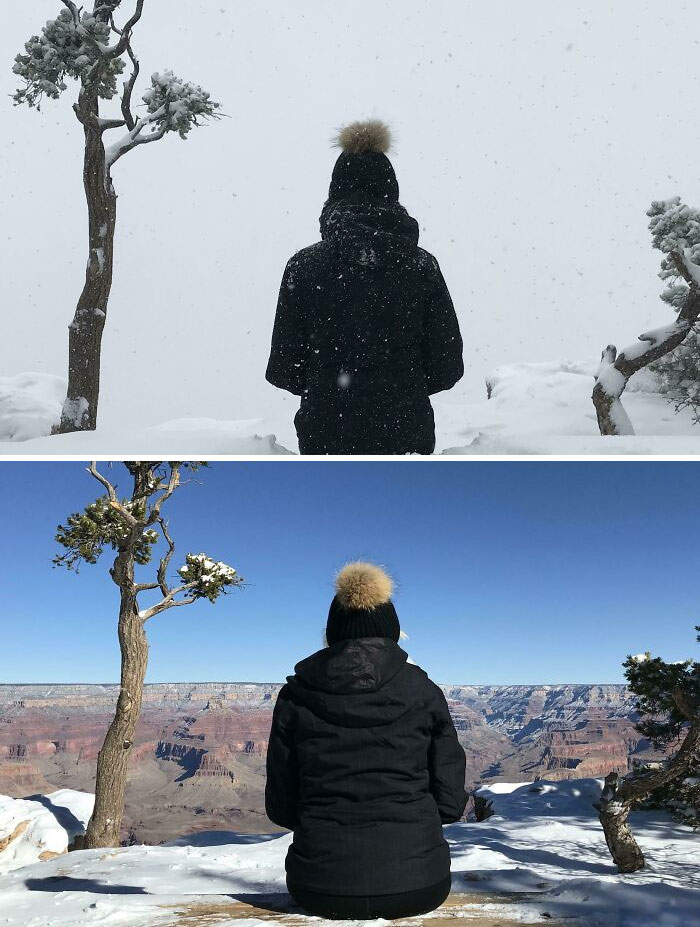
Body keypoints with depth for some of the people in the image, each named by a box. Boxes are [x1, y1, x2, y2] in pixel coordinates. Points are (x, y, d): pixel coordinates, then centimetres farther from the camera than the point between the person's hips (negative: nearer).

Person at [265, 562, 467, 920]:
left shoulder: (295, 695, -3)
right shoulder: (424, 692, -4)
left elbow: (280, 807, 2)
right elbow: (450, 802, -1)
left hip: (321, 890, 1)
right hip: (417, 885, 0)